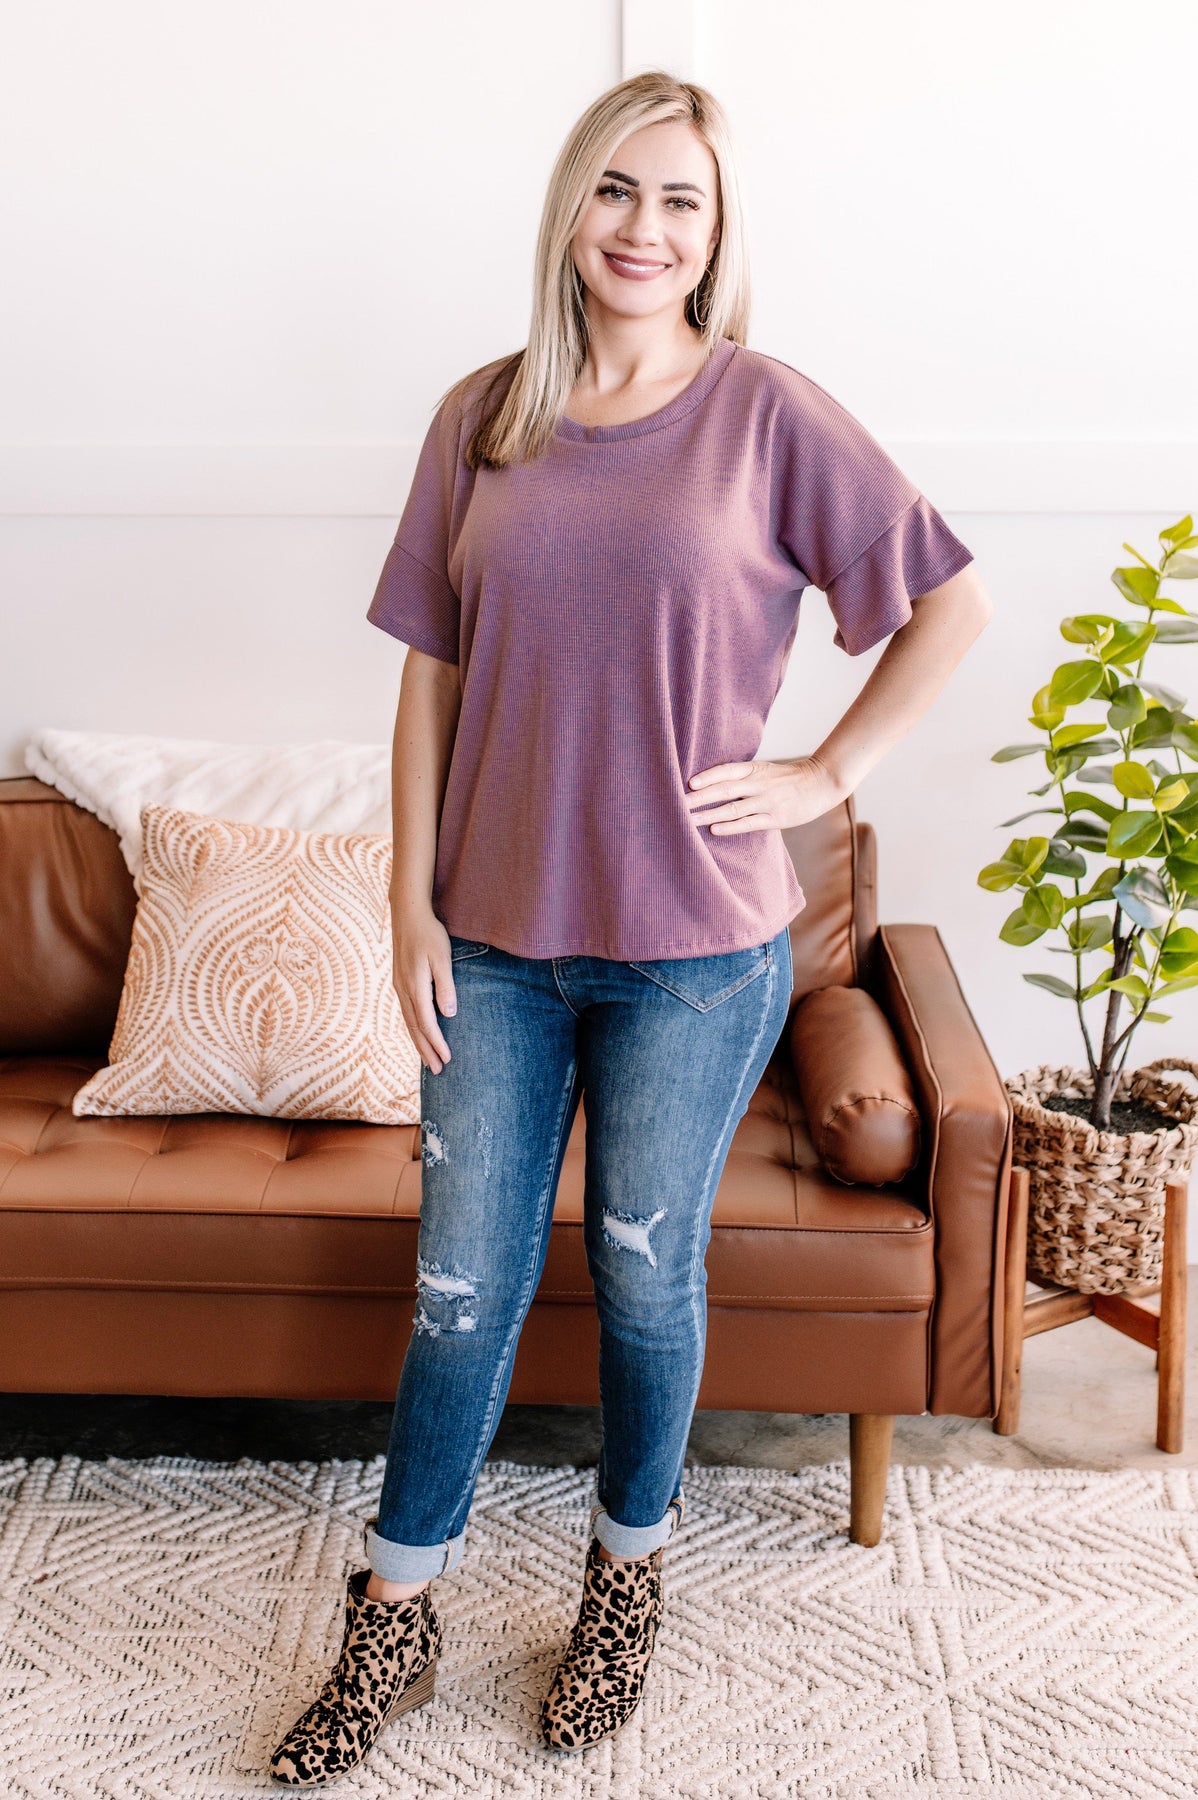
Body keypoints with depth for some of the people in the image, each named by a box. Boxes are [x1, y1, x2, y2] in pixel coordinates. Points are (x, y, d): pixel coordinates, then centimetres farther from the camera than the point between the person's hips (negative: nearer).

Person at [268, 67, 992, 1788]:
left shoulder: (768, 413, -4)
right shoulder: (483, 418, 4)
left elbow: (952, 602, 2)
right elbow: (431, 673, 5)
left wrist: (828, 772, -5)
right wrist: (412, 901, 0)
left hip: (694, 945, -2)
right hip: (497, 935, 2)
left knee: (645, 1273, 13)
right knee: (463, 1281, 11)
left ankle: (630, 1577, 37)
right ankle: (394, 1622, 28)